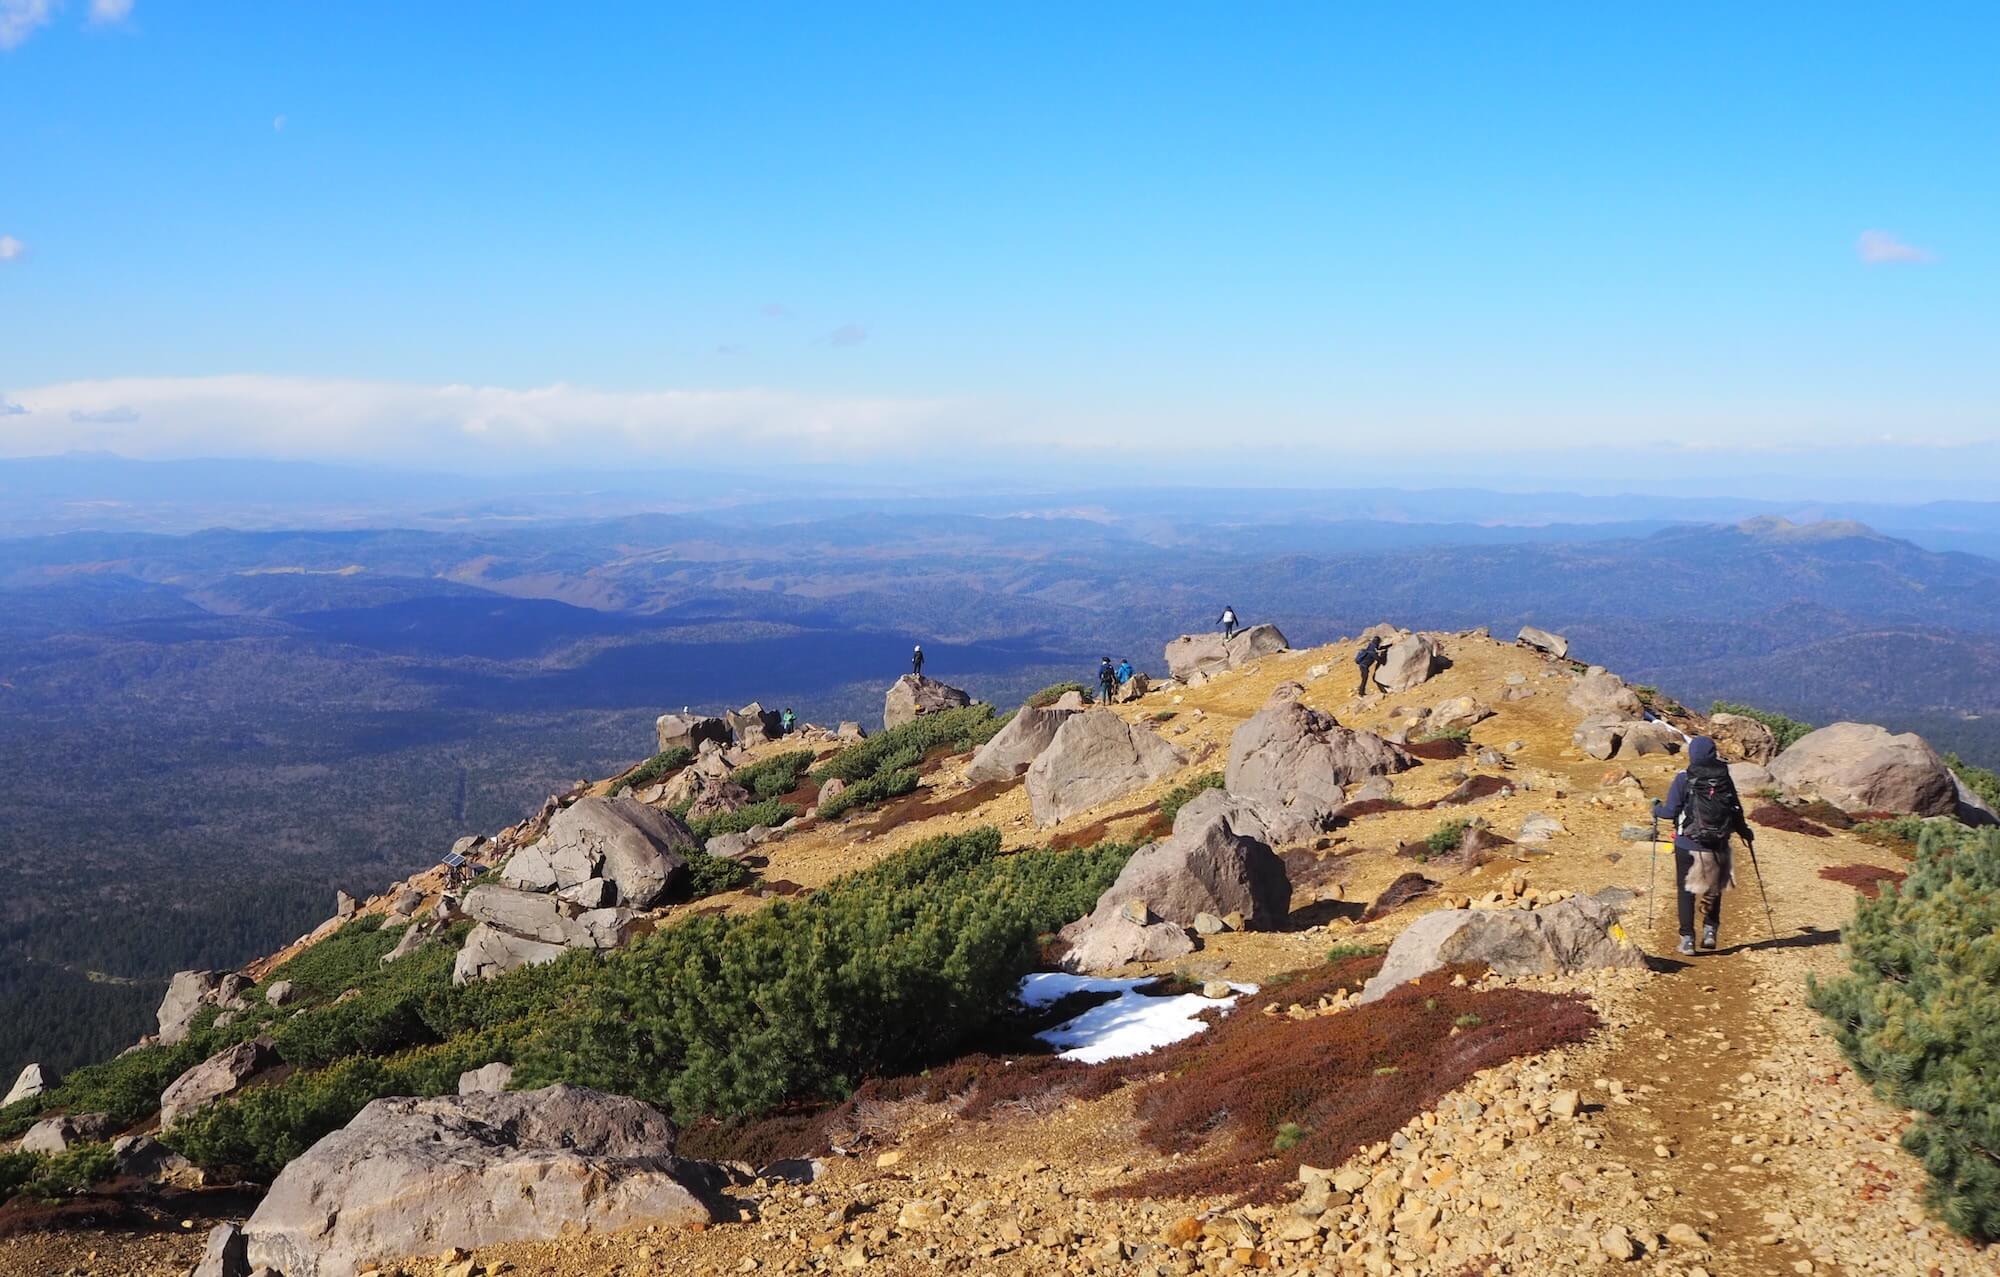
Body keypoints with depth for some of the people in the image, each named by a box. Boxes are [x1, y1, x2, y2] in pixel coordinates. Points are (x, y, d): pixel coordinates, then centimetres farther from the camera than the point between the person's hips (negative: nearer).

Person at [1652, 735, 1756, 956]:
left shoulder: (1683, 780, -11)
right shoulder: (1725, 779, -2)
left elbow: (1670, 811, -11)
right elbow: (1736, 811, 5)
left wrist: (1656, 809, 11)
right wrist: (1745, 831, 23)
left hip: (1688, 846, -3)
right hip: (1718, 846, 3)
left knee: (1686, 891, 7)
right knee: (1714, 889, 23)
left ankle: (1687, 939, 3)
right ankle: (1710, 930, 17)